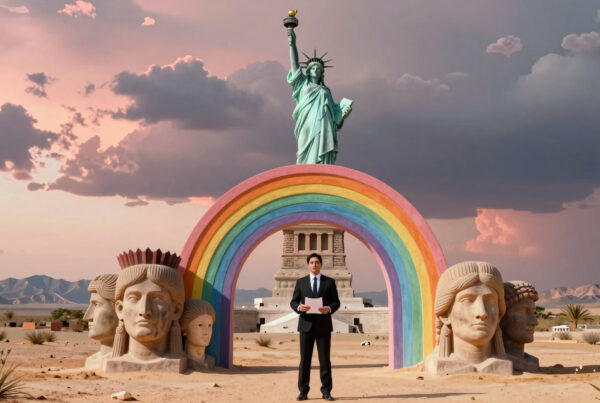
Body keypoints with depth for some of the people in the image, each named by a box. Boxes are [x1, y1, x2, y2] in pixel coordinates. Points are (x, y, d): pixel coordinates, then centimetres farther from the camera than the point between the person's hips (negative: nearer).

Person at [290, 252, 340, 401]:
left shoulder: (329, 282, 7)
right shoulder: (301, 282, 9)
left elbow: (336, 302, 4)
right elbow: (293, 302, 5)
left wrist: (329, 308, -18)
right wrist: (299, 307, -17)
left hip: (323, 325, 0)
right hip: (306, 324, 1)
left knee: (325, 359, 2)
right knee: (304, 359, 2)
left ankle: (326, 392, 8)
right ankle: (303, 392, 7)